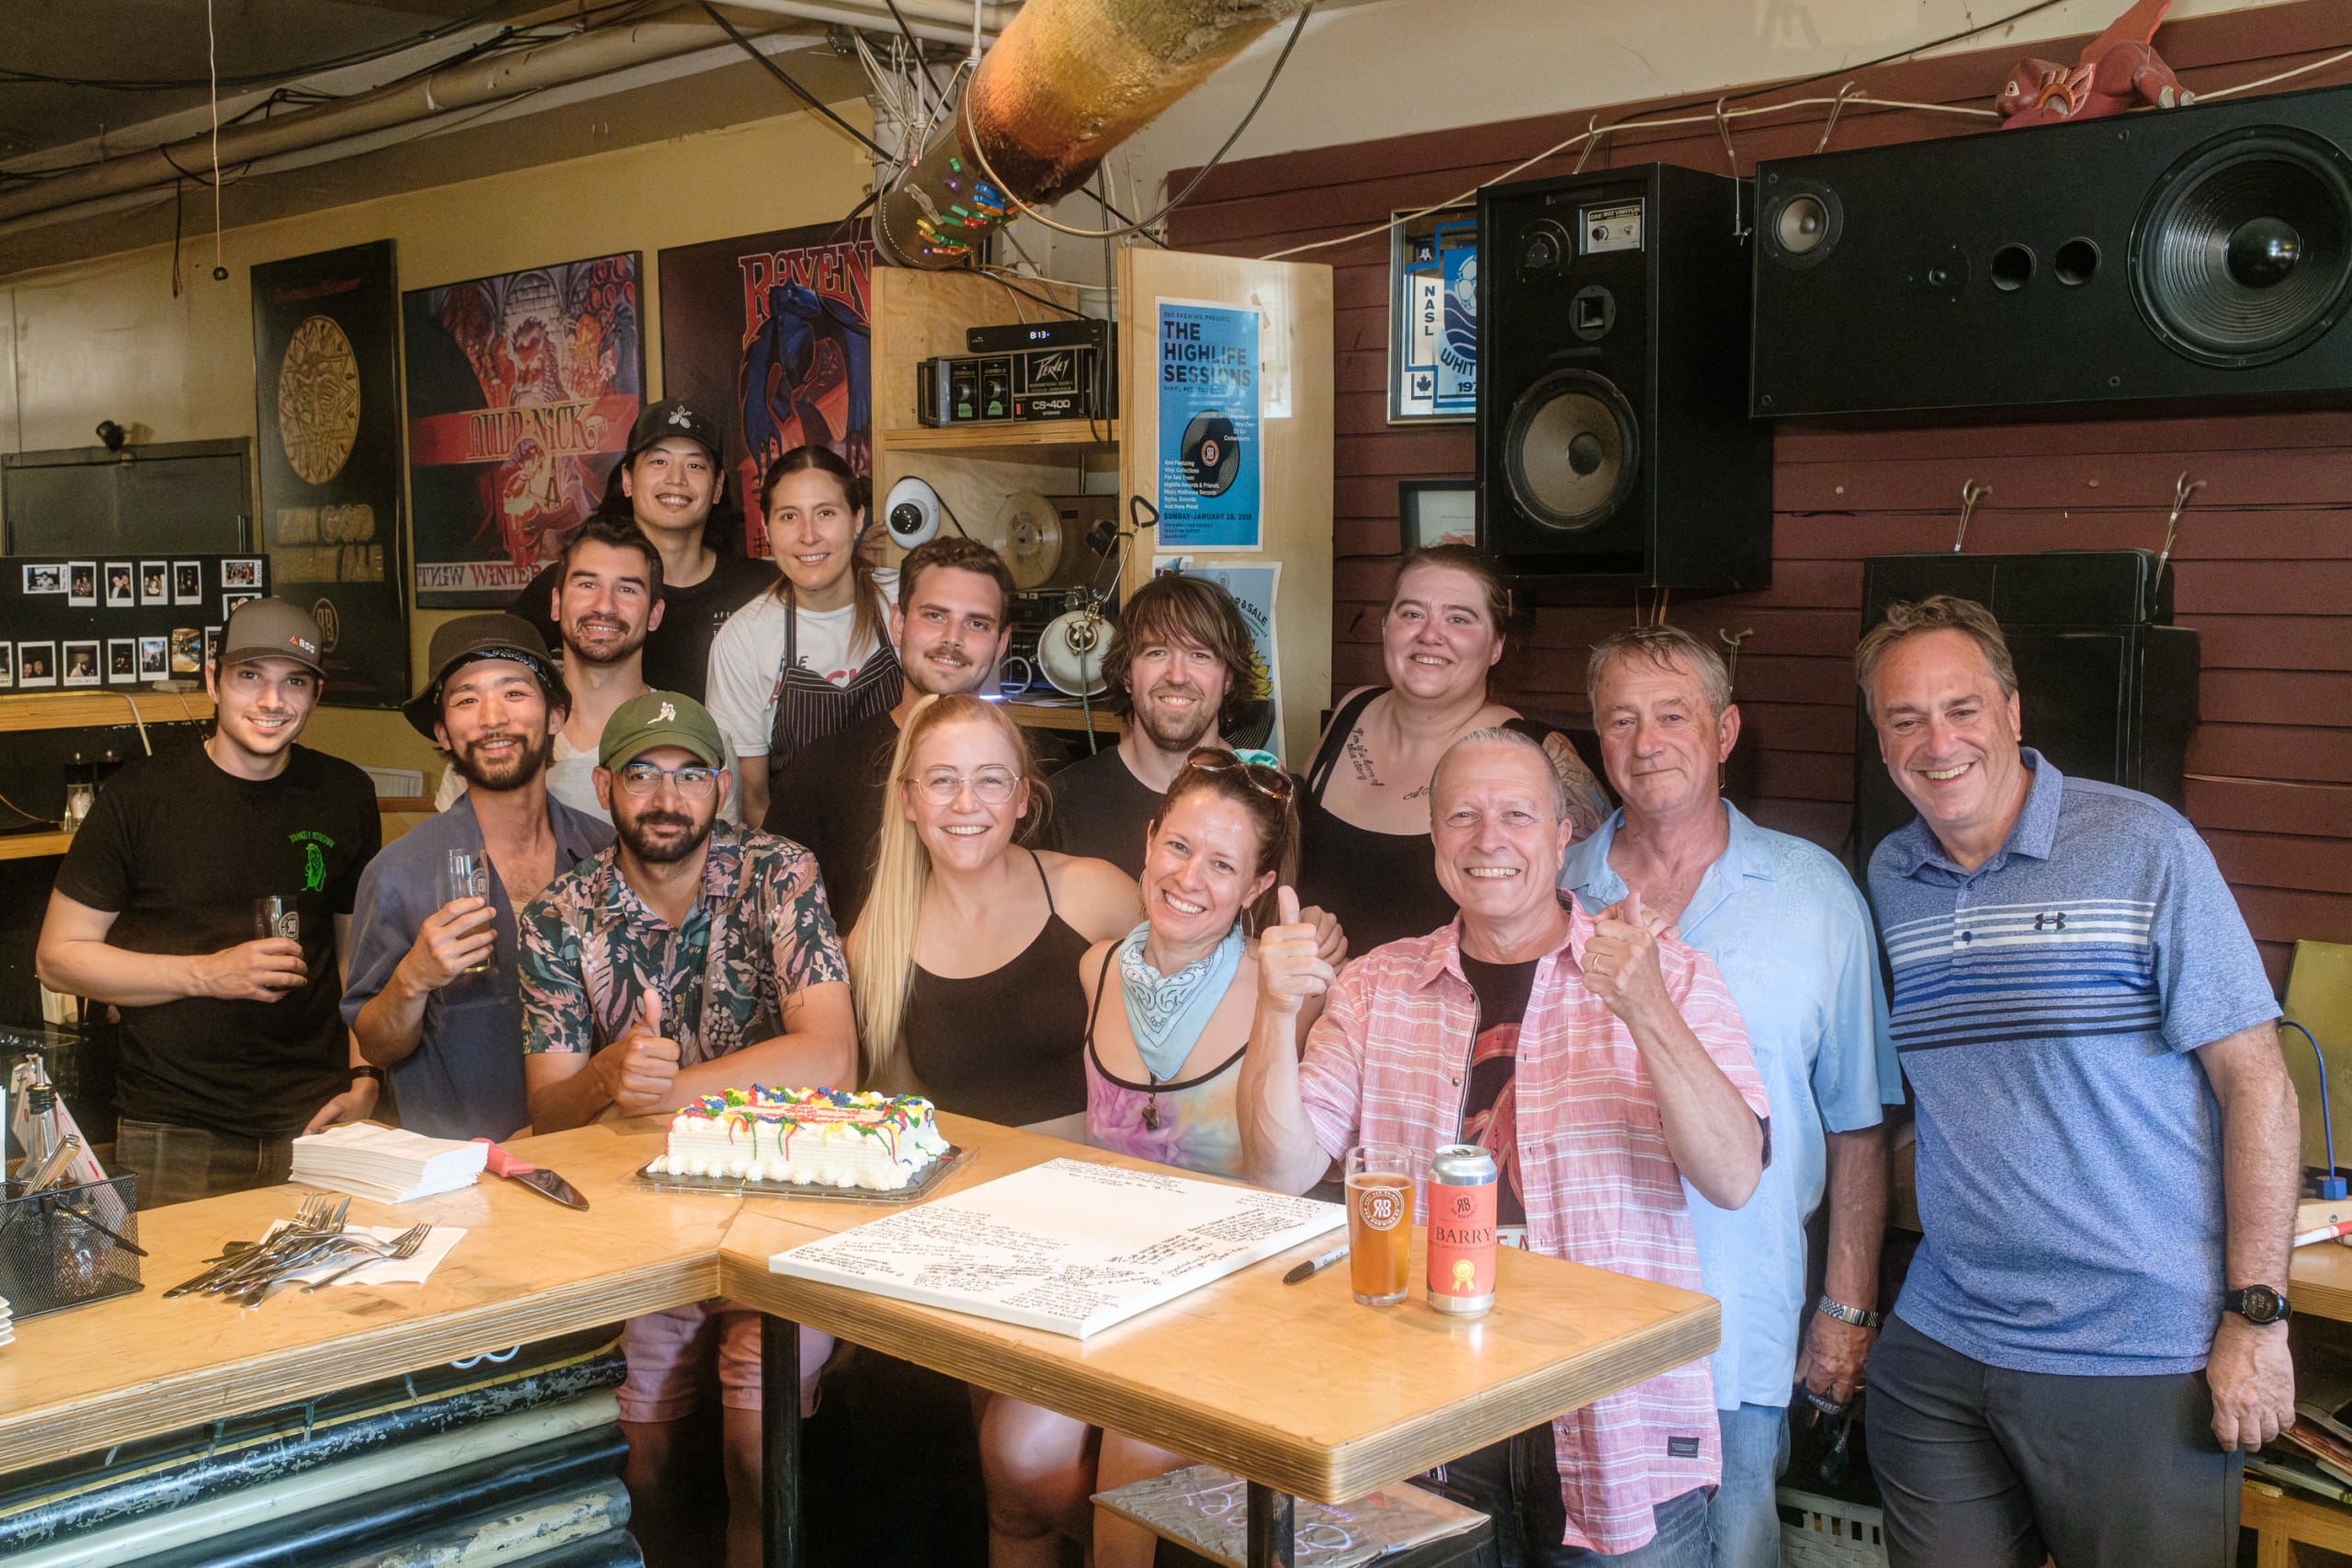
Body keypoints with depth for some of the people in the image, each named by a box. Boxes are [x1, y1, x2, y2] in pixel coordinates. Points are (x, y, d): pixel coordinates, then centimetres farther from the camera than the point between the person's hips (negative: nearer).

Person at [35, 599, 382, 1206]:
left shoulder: (345, 796, 7)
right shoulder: (139, 796, -2)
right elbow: (57, 957, 0)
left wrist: (364, 1077, 2)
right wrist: (209, 974, -11)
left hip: (316, 1121, 2)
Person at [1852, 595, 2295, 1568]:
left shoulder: (2143, 849, -8)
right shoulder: (1887, 879, 6)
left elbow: (2254, 1081, -8)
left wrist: (2255, 1314, -11)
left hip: (2144, 1362, -4)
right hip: (1938, 1349, 4)